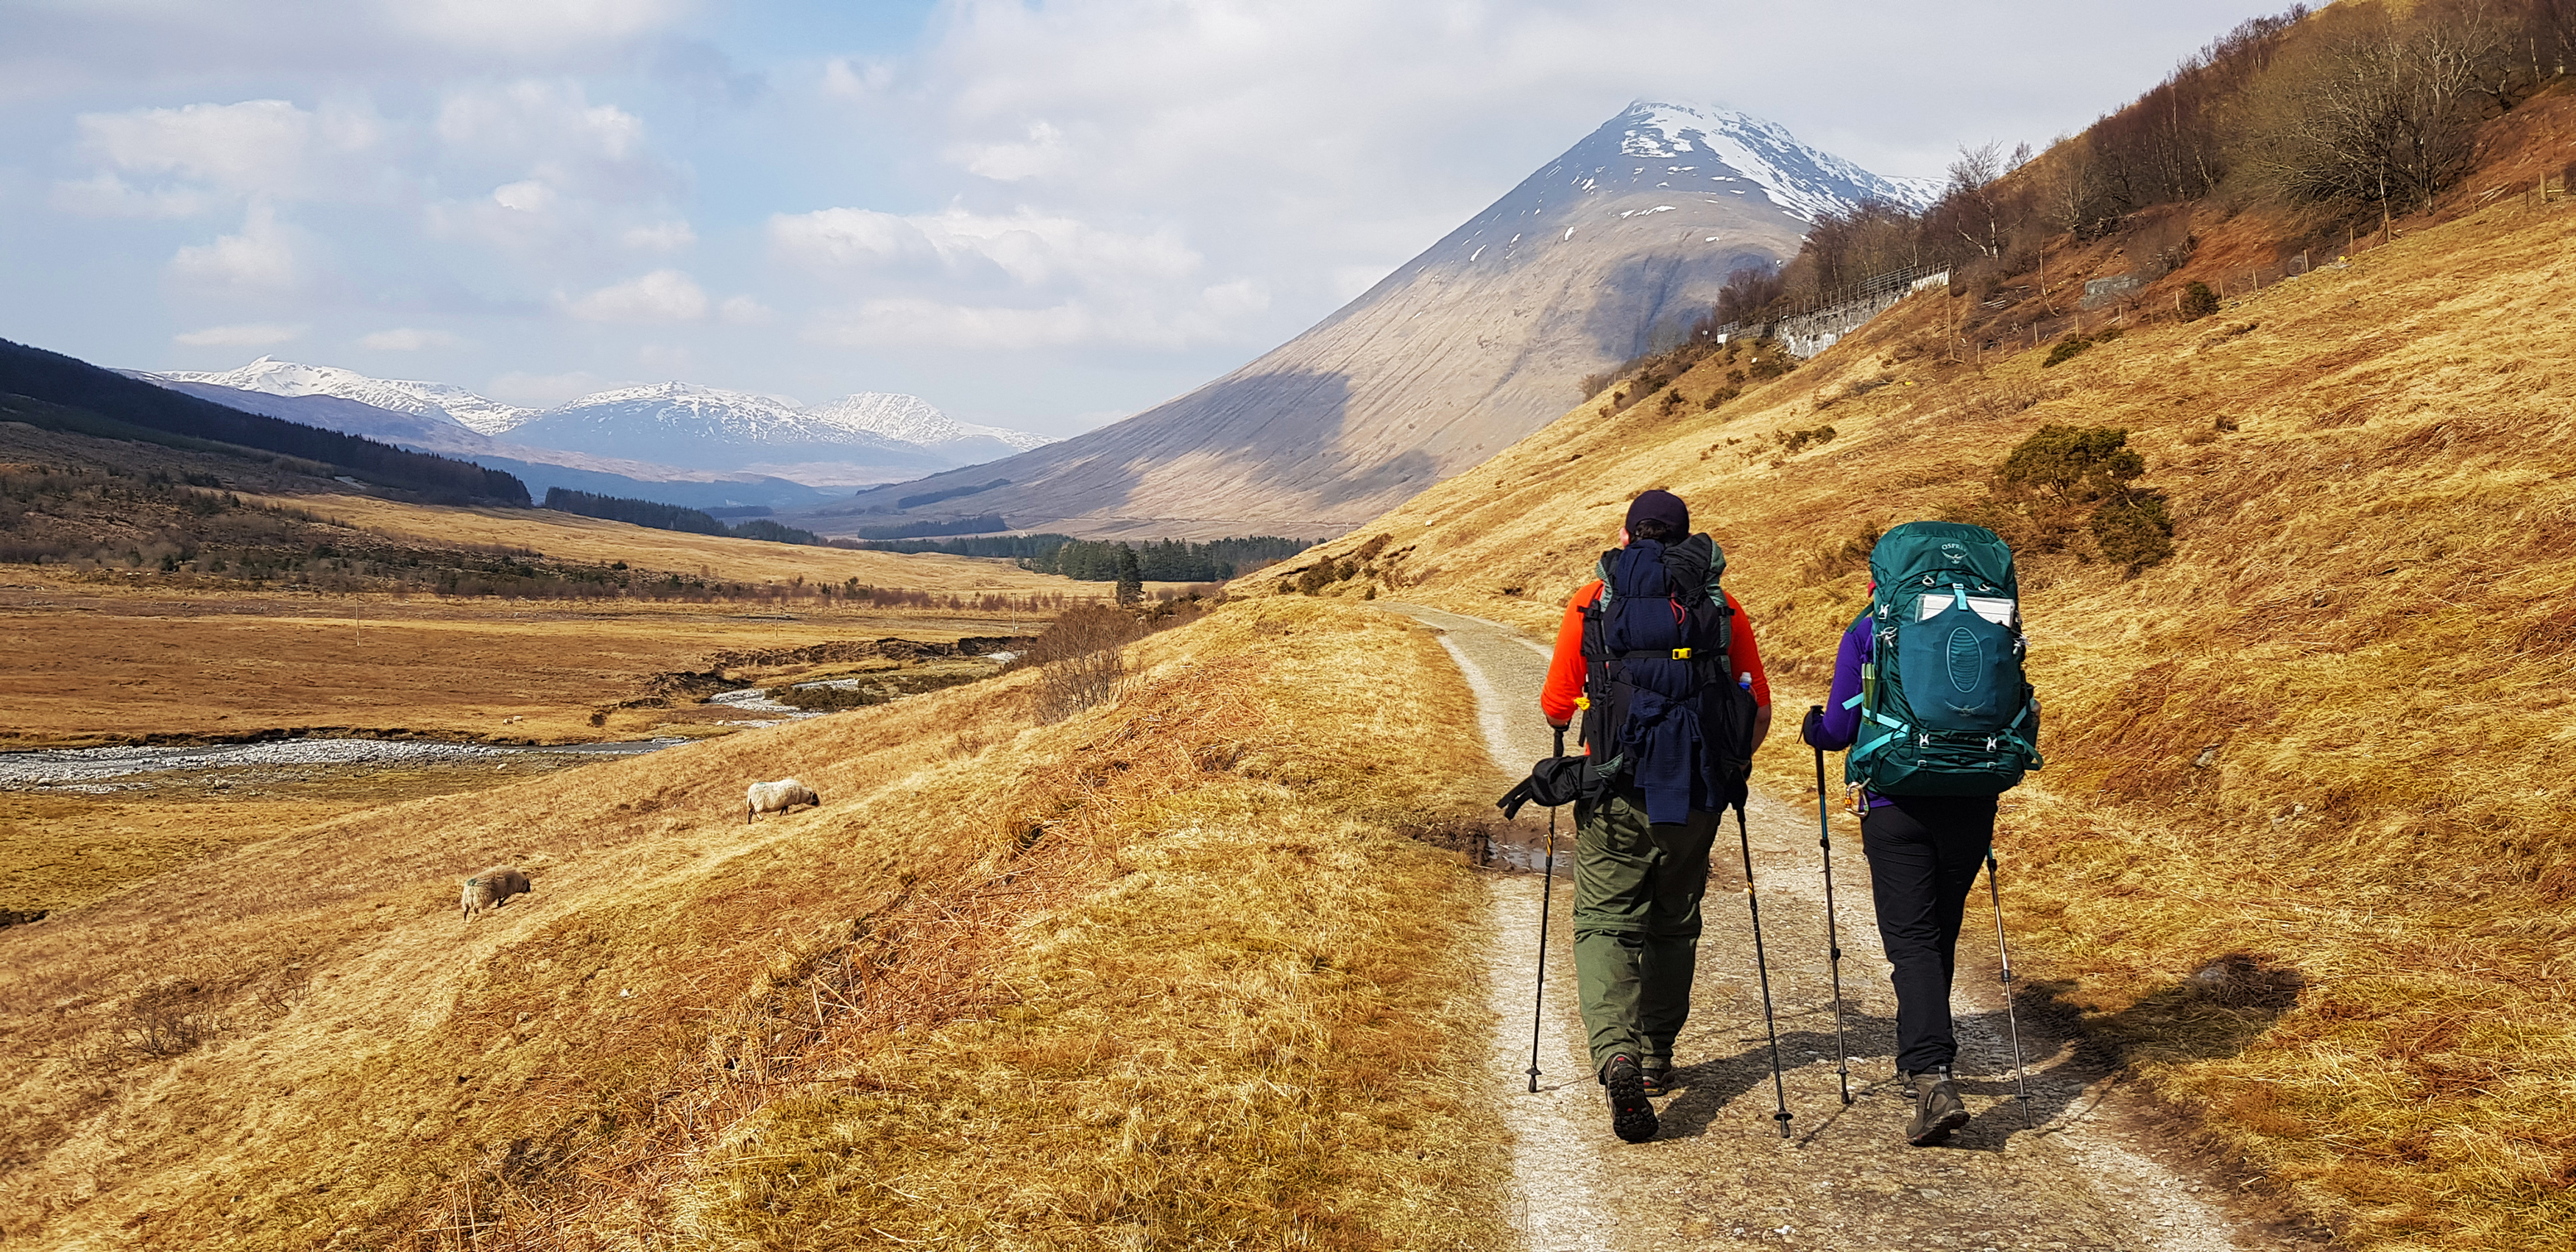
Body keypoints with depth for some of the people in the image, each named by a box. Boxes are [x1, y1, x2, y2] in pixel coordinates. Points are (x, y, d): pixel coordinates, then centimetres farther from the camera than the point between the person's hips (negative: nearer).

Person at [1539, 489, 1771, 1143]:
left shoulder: (1591, 603, 3)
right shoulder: (1722, 608, 7)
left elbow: (1555, 709, 5)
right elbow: (1760, 712, 6)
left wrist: (1565, 722, 29)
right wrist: (1732, 767, 24)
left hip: (1618, 793, -2)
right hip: (1696, 795, 2)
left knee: (1606, 923, 0)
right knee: (1673, 925, 19)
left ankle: (1616, 1054, -22)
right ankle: (1656, 1056, 29)